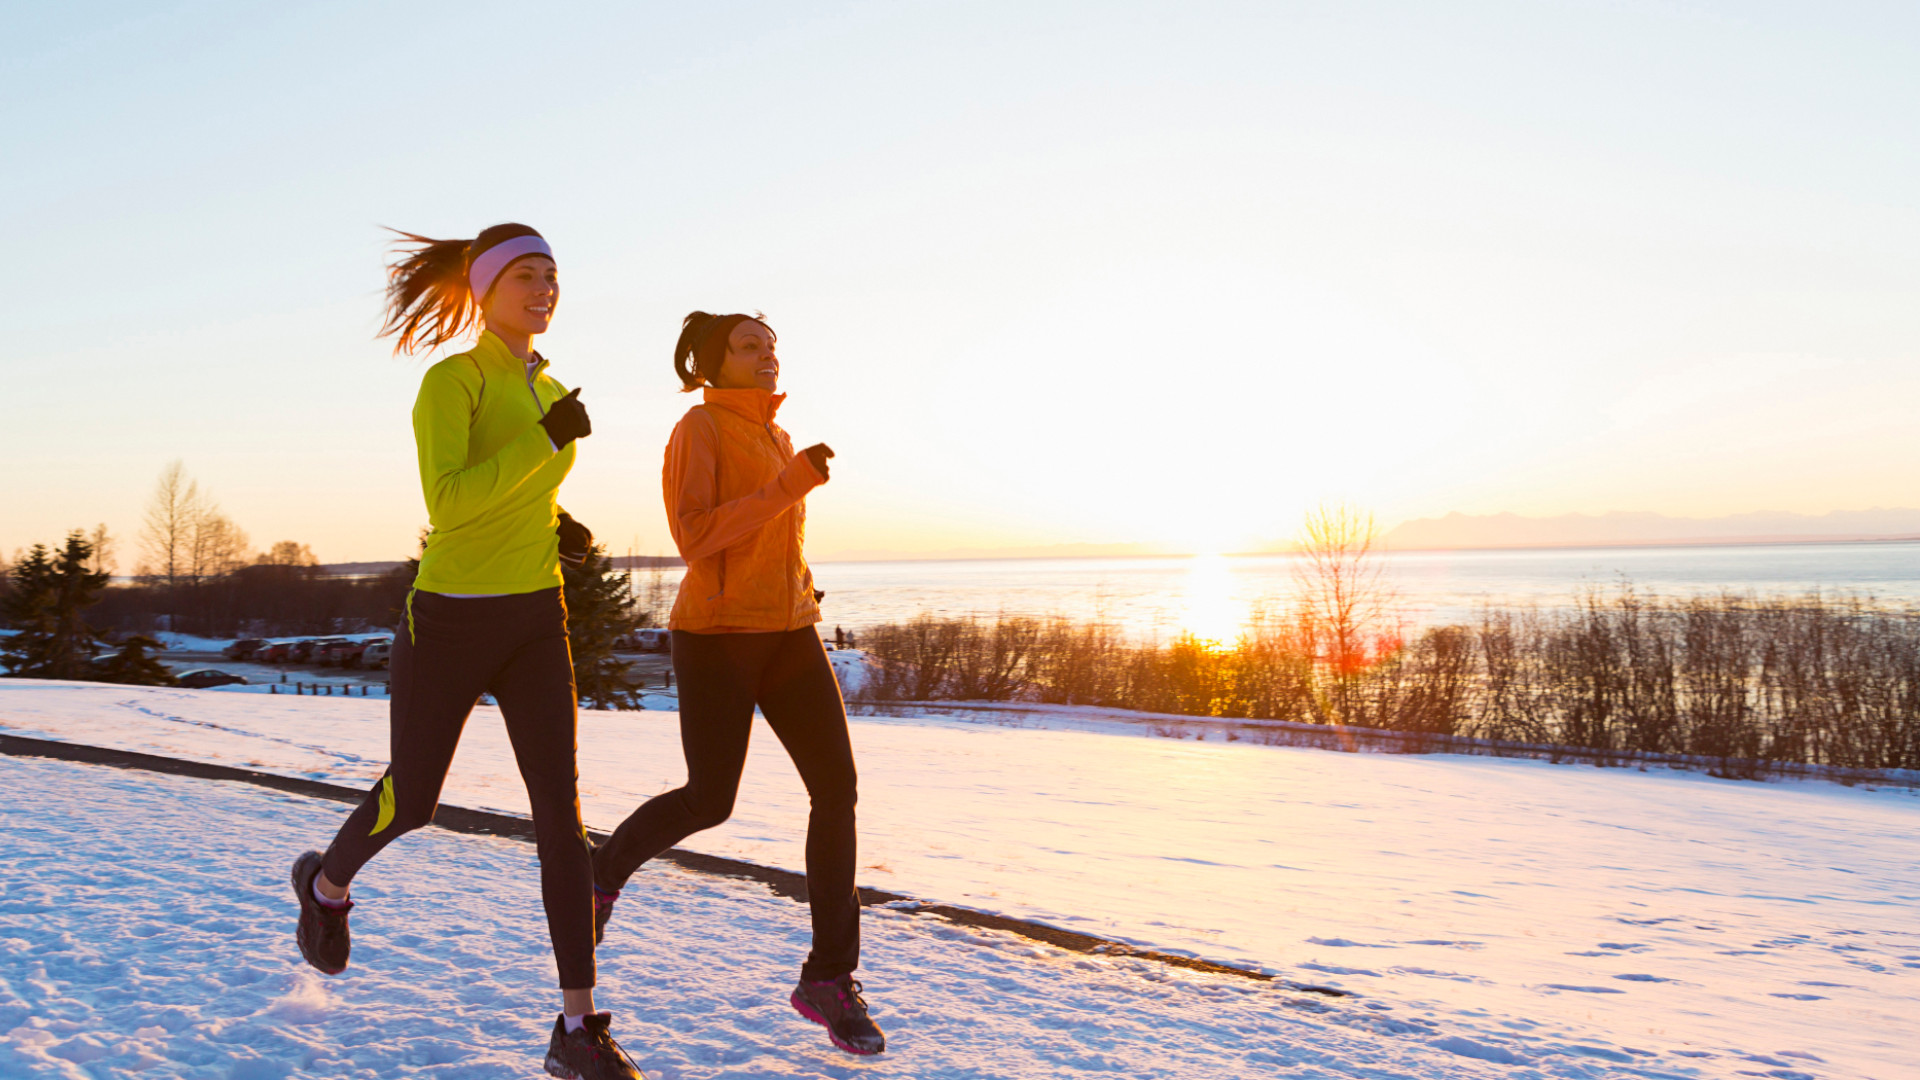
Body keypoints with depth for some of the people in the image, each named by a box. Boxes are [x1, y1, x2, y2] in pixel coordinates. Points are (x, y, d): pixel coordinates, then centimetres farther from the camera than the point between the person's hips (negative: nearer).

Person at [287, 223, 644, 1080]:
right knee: (411, 803, 12)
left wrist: (556, 529, 7)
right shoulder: (448, 382, -12)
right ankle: (326, 884, 50)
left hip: (535, 622, 5)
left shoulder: (549, 393, 11)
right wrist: (547, 443, -26)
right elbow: (446, 505, -26)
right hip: (451, 619, -5)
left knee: (560, 809, -8)